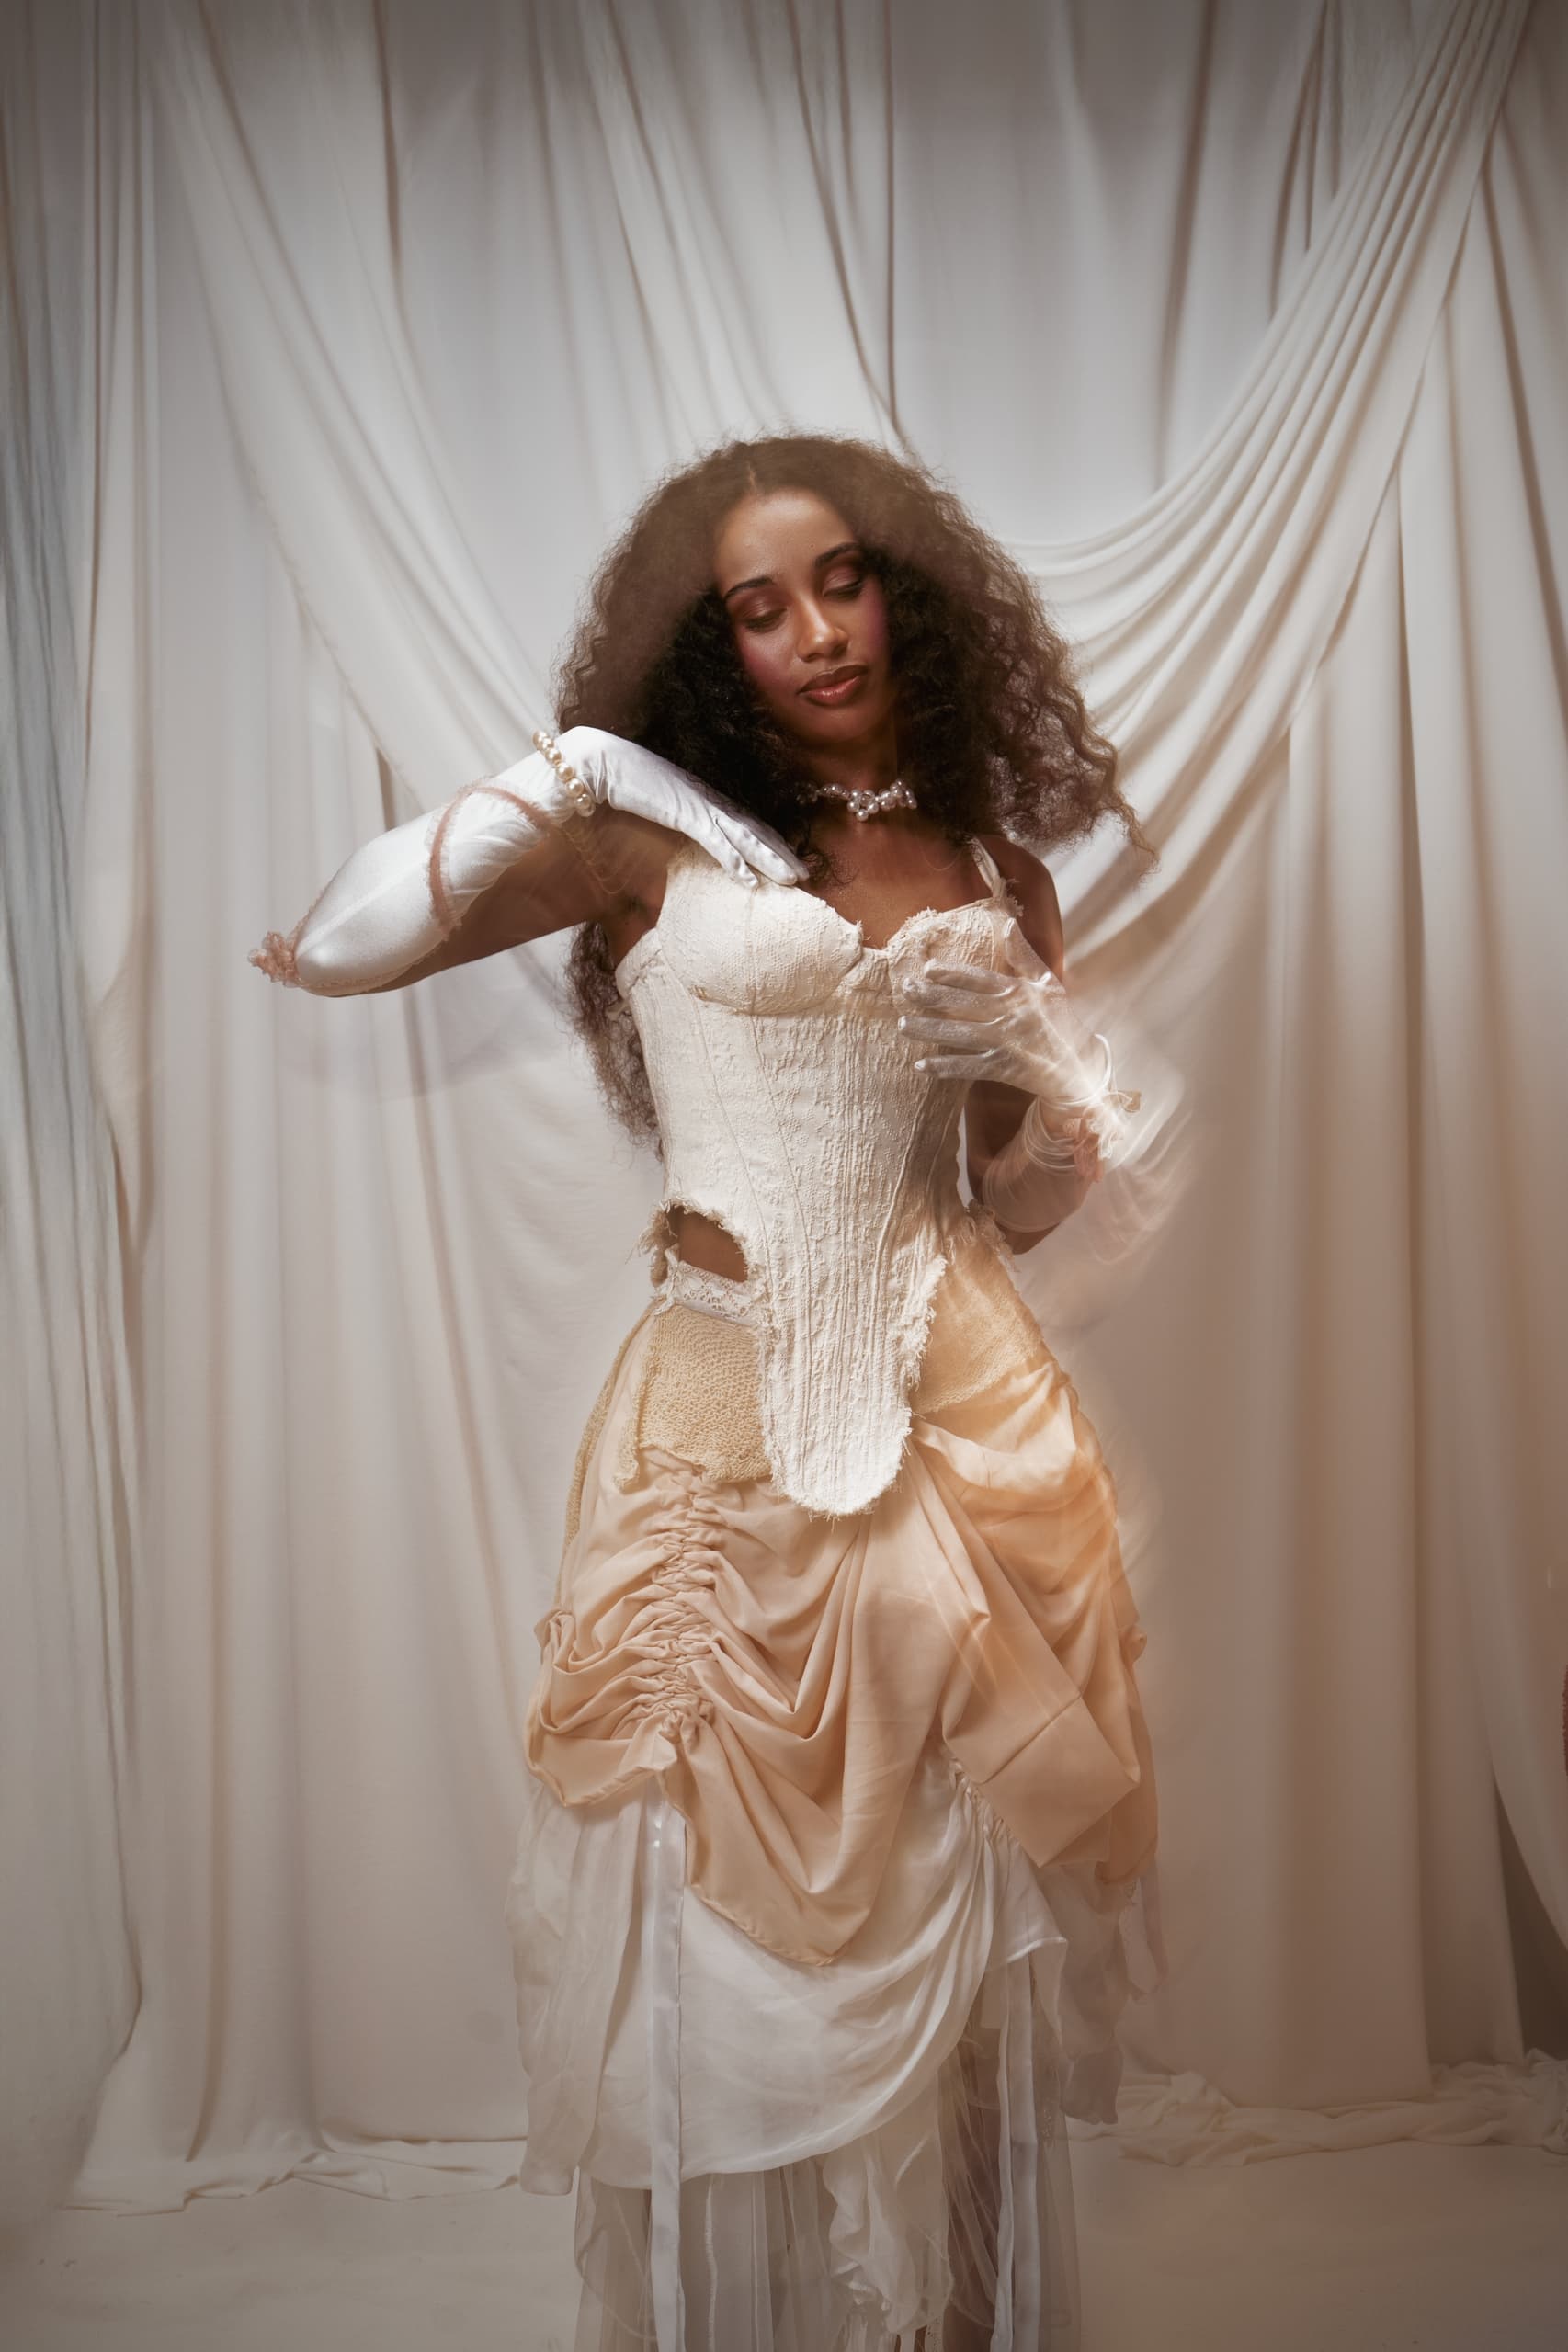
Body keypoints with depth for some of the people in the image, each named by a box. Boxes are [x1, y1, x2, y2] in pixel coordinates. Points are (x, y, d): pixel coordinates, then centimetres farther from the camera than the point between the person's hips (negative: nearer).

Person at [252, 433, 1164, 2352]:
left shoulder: (994, 872, 10)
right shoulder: (653, 841, 0)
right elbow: (328, 945, -10)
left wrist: (1012, 1064, -5)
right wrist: (564, 766, -8)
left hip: (958, 1414, 3)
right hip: (730, 1436, -3)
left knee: (952, 1926, 12)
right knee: (739, 1931, 6)